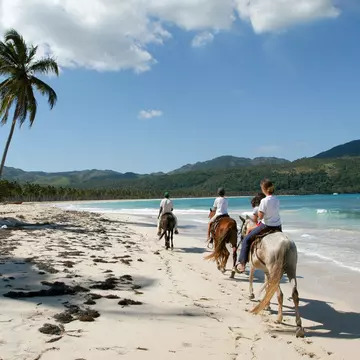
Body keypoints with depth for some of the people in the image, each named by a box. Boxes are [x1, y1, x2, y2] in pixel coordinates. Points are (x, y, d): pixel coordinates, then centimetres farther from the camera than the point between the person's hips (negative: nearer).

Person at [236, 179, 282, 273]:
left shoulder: (264, 201, -18)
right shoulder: (277, 200, 3)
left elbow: (260, 216, -17)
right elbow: (275, 212, 9)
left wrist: (258, 210, 3)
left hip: (266, 226, -6)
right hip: (278, 227, 6)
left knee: (246, 239, 8)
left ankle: (242, 264, 7)